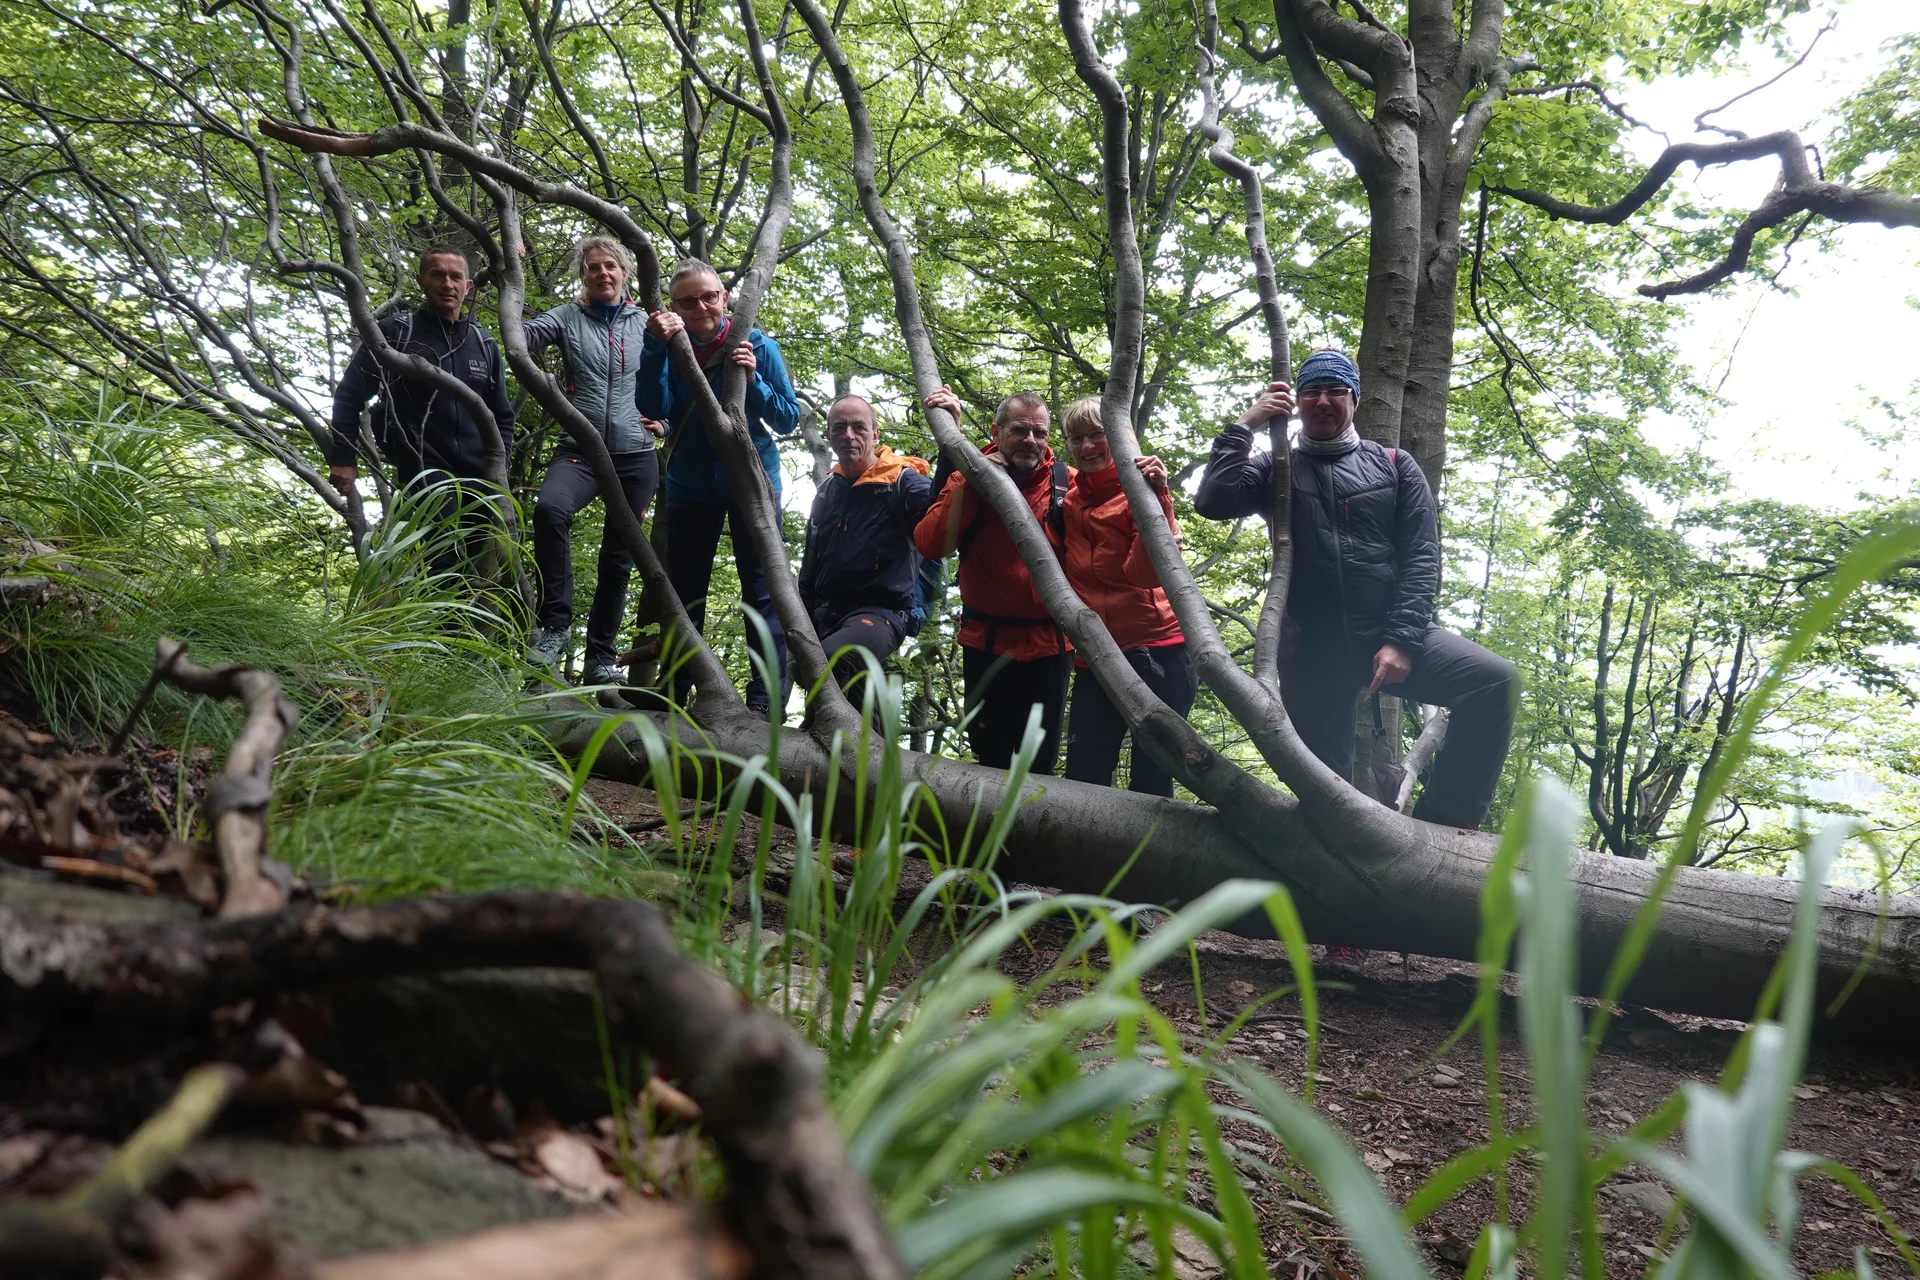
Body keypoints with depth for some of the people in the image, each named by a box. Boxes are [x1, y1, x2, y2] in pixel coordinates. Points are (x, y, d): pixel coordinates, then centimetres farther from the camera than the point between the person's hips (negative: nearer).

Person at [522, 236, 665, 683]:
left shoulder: (646, 324, 9)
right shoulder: (568, 317, 5)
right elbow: (523, 337, -12)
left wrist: (662, 418, 1)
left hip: (635, 455, 2)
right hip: (580, 449, -2)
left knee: (618, 557, 6)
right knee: (550, 508, -33)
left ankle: (600, 658, 17)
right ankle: (554, 623, -20)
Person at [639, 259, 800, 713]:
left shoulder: (757, 345, -8)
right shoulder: (670, 348, -3)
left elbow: (788, 419, -9)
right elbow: (654, 410, -18)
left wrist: (752, 380, -25)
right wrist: (656, 347, -28)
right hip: (690, 485, 3)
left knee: (761, 589, -6)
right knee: (683, 590, 11)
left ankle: (765, 700, -5)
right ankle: (672, 691, 22)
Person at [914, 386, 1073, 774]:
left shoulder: (1067, 483, -2)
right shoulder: (969, 478, -1)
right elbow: (930, 545, -13)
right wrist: (971, 485, -19)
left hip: (1048, 644, 0)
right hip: (987, 644, 1)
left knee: (1039, 763, 9)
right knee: (991, 758, 10)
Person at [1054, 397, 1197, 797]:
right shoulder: (1068, 493, 8)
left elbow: (1146, 572, -18)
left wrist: (1155, 499, -29)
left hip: (1156, 651, -5)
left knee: (1151, 780, 0)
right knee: (1082, 778, 3)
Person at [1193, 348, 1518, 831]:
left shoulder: (1394, 466, 12)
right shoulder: (1277, 469, 13)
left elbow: (1421, 556, 3)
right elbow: (1212, 502, -6)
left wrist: (1401, 640, -10)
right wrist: (1244, 425, -2)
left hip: (1389, 636, 0)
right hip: (1310, 650, 0)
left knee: (1494, 681, -24)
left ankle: (1441, 828, -20)